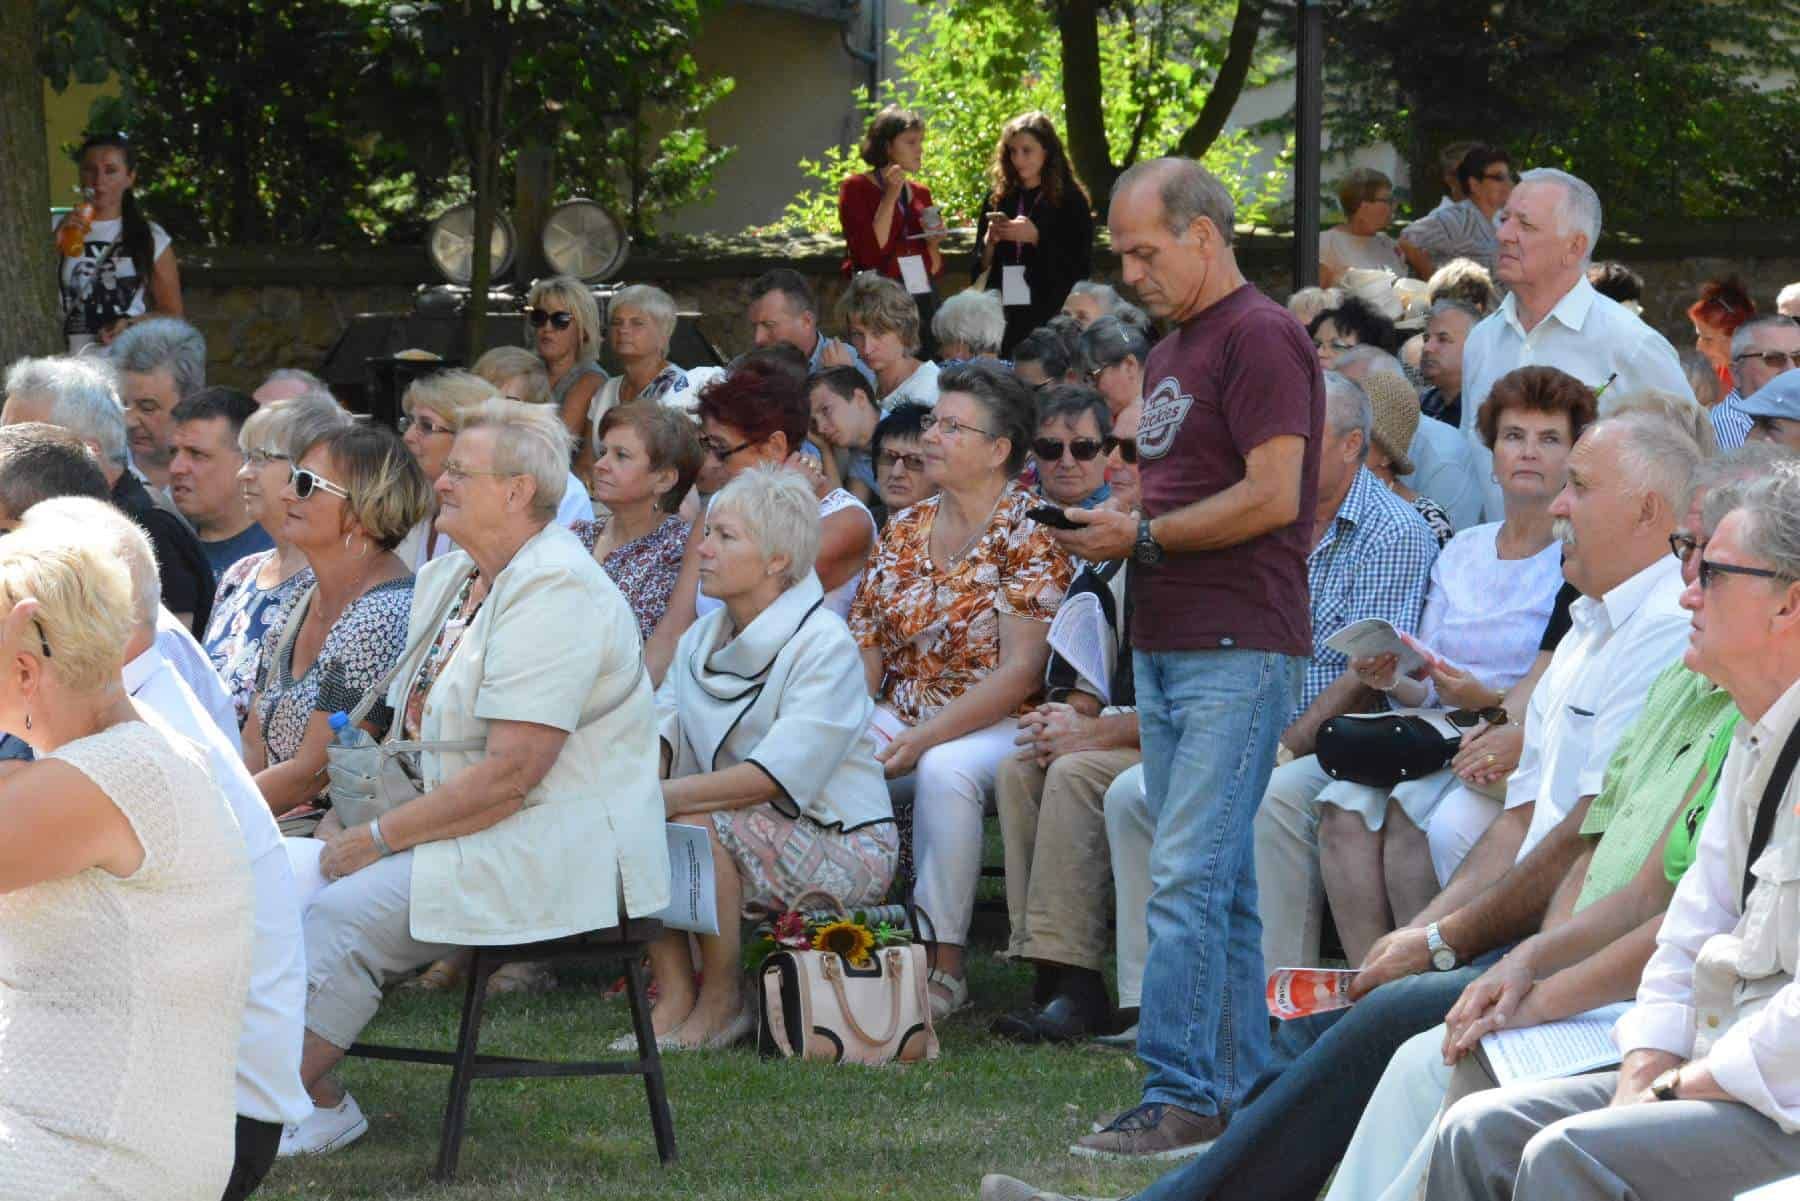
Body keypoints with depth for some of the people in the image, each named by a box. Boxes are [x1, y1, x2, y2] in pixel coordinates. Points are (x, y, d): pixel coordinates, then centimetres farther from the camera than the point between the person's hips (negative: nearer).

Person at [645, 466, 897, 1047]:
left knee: (697, 822, -30)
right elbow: (661, 728, 0)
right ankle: (673, 995, -14)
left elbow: (777, 776, -26)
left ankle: (721, 1002, -15)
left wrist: (667, 796, -32)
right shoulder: (702, 638, 9)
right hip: (752, 834, 7)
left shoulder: (824, 645, -16)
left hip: (844, 847, -7)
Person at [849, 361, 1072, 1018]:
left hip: (996, 727, -5)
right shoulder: (904, 532, 14)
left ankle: (943, 964, -28)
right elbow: (864, 655, 12)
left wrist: (922, 739, -21)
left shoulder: (1029, 531, -5)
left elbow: (1019, 672, -14)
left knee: (945, 770, -38)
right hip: (898, 717, 6)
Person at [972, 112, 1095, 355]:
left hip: (1051, 315, -4)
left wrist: (1036, 238, -14)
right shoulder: (999, 197, 11)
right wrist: (989, 241, -6)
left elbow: (1080, 267, -4)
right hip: (1004, 315, 4)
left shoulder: (1071, 200, -1)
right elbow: (978, 267, 15)